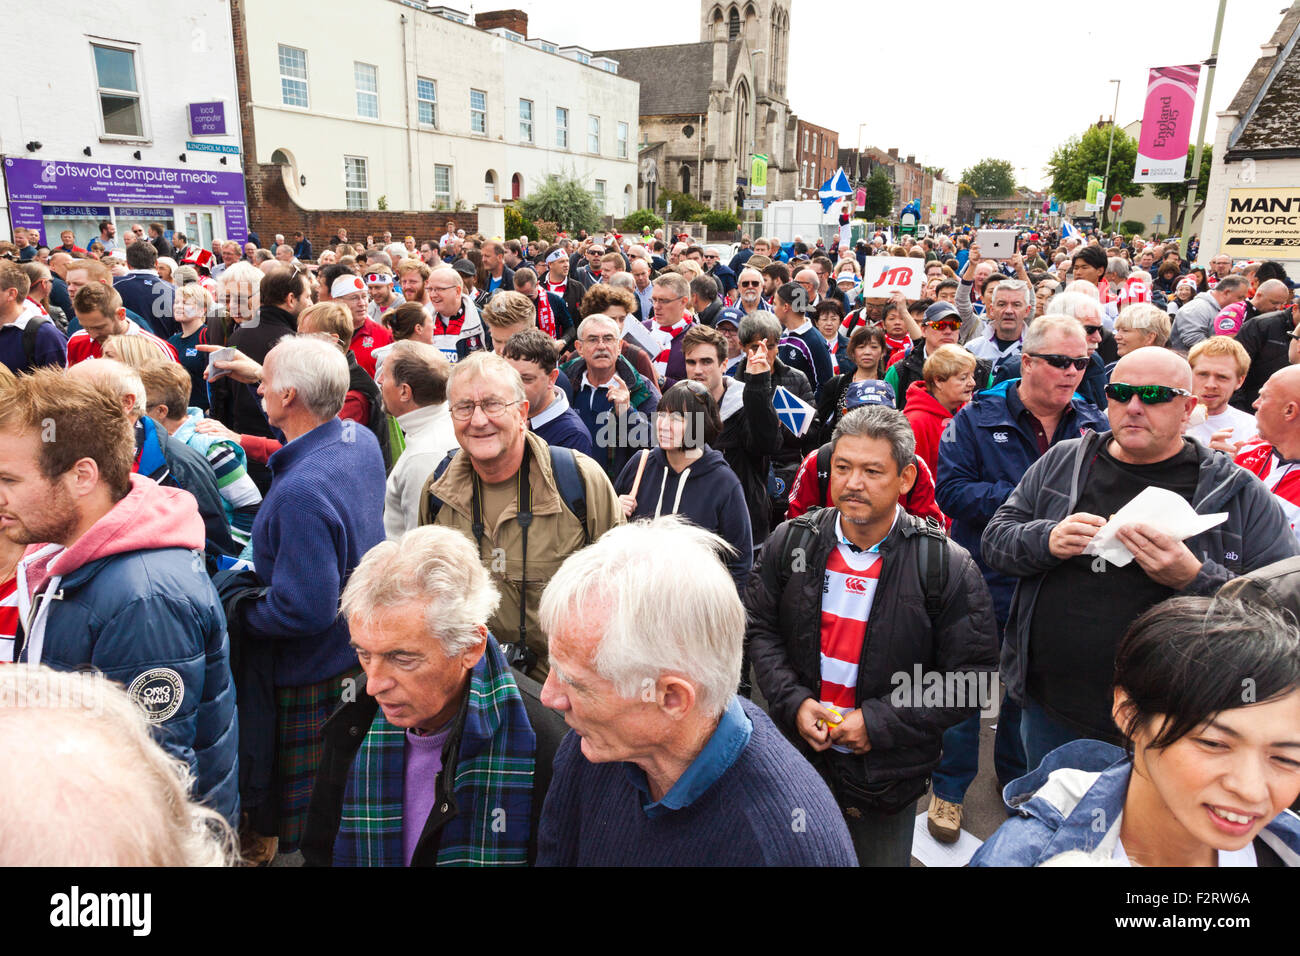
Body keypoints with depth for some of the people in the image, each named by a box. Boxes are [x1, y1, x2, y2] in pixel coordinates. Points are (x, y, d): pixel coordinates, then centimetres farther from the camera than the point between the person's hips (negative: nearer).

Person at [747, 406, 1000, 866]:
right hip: (800, 753, 3)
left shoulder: (948, 567, -15)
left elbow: (973, 676, -13)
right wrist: (792, 701, -12)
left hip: (889, 772, -2)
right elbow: (759, 629, 3)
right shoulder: (790, 542, -6)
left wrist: (879, 722, -18)